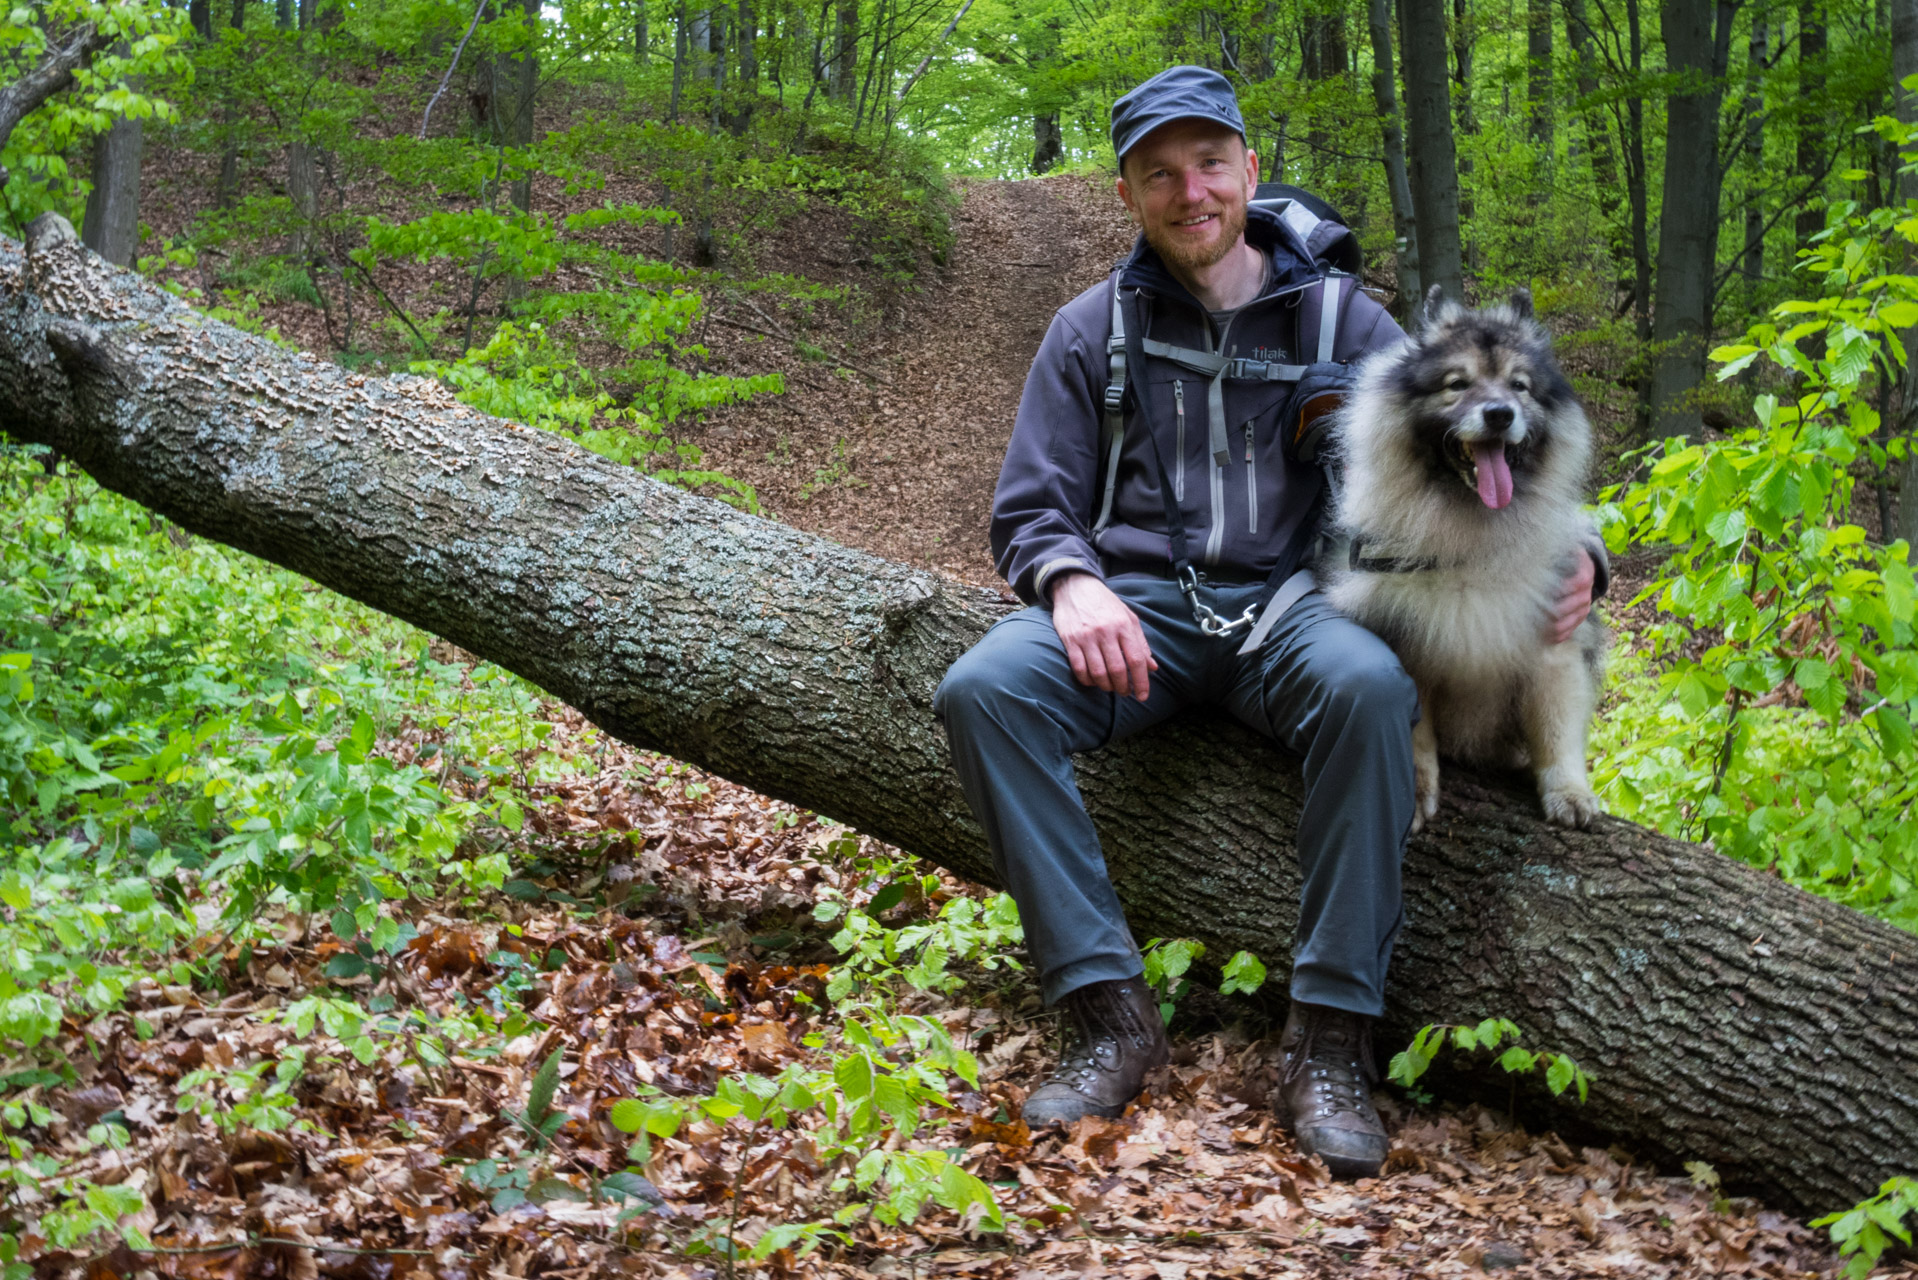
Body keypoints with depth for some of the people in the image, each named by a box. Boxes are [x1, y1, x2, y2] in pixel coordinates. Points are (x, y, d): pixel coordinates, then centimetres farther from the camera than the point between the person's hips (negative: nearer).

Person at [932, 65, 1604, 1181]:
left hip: (1293, 599, -1)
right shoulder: (1094, 331, 12)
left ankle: (1332, 1033, -29)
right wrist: (1073, 583, -15)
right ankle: (1110, 1009, -25)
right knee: (984, 689, -29)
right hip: (1139, 606, 1)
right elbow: (1031, 509, 9)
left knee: (1369, 685, -37)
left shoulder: (1340, 318, 10)